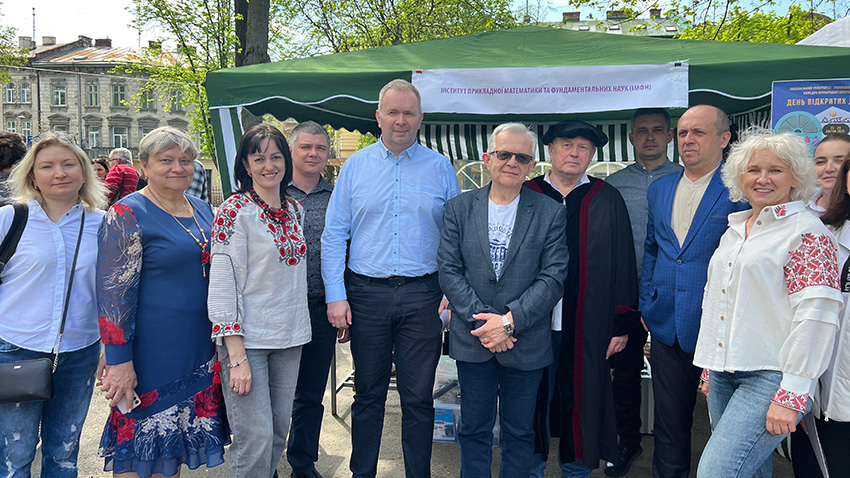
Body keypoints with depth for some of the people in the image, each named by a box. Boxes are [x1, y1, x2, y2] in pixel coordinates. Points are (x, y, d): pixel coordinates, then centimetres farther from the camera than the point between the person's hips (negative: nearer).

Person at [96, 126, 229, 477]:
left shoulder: (202, 210, 10)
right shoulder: (128, 215, -11)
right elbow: (114, 291, -15)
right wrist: (119, 360, -19)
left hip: (198, 347, 7)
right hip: (151, 348, -6)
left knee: (178, 434, 16)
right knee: (142, 436, 5)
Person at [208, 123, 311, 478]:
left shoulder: (295, 210, 10)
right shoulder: (235, 212, -10)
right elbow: (223, 284, -14)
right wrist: (236, 356, -18)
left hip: (288, 339, 6)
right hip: (247, 338, -6)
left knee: (278, 432, 12)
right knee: (255, 440, -6)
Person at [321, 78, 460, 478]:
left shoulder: (440, 167, 5)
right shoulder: (355, 166, 6)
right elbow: (334, 234, 4)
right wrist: (335, 296, -3)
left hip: (422, 295, 0)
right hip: (367, 294, 1)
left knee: (418, 397, 7)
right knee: (368, 394, 12)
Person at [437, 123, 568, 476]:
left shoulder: (550, 214, -2)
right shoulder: (459, 208, 2)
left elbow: (553, 277, -7)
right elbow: (448, 270, -3)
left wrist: (509, 320, -16)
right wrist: (481, 320, -13)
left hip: (525, 343, -1)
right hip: (473, 341, 1)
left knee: (520, 431, 13)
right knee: (474, 429, 13)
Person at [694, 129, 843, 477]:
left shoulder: (808, 233, -7)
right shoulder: (735, 230, 16)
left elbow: (815, 315, -14)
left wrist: (791, 394, -17)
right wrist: (710, 369, 20)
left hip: (770, 375, -7)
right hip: (724, 373, 7)